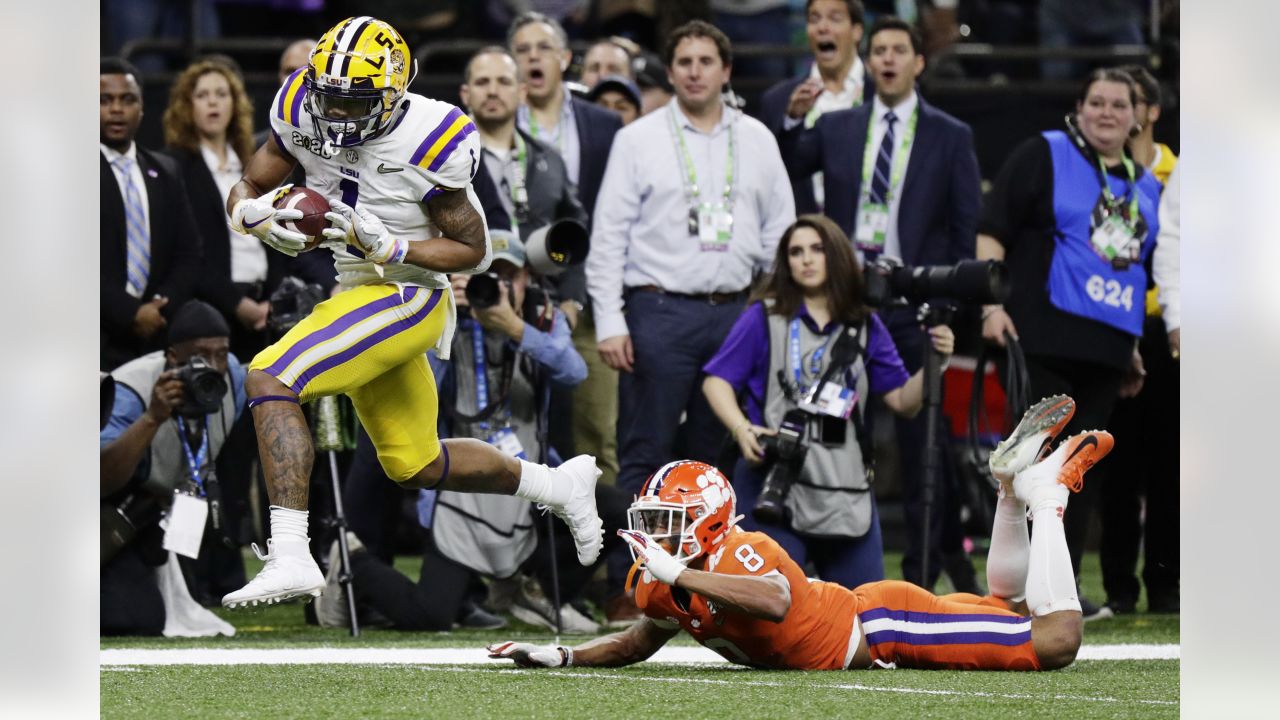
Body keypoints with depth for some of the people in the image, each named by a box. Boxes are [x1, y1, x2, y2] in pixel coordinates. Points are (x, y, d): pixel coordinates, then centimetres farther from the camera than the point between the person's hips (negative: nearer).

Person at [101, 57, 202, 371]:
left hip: (157, 337, 5)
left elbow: (188, 254, 15)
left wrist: (162, 308, -3)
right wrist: (129, 313, -12)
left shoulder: (164, 173, 16)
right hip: (101, 342, -5)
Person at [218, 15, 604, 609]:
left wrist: (385, 245, -25)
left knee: (271, 380, -25)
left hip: (407, 297, -8)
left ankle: (290, 557, -30)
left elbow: (473, 250, -11)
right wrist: (260, 216, -21)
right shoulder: (303, 114, -6)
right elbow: (245, 193, 4)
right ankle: (560, 487, 41)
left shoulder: (428, 142, -20)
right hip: (360, 294, 8)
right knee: (415, 466, 21)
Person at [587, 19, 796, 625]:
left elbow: (779, 230, 14)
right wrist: (609, 321, -8)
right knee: (644, 456, -5)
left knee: (721, 455, 6)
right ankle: (627, 584, -4)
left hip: (735, 313, 3)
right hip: (659, 309, -3)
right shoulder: (639, 139, 2)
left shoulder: (756, 140, 11)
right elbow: (608, 234, -1)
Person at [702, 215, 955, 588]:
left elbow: (902, 400, 10)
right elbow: (717, 380, 0)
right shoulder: (764, 318, 3)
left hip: (847, 488, 3)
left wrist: (933, 364, -8)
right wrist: (741, 429, -18)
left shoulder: (865, 326, 12)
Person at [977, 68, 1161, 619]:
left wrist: (1132, 347, 23)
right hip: (1044, 340, -6)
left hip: (1107, 348, 6)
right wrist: (991, 304, -14)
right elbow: (992, 232, -3)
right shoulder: (1045, 156, 1)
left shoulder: (1145, 185, 19)